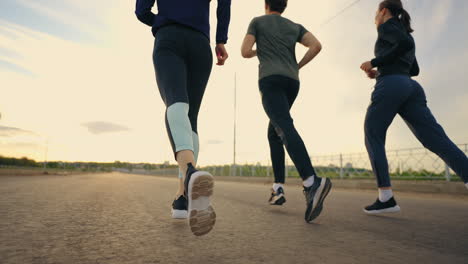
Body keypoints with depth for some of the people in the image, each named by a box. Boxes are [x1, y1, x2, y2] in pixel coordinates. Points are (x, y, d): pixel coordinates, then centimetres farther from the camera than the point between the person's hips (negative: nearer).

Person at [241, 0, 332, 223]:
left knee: (285, 130, -25)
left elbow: (245, 52, 7)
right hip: (292, 83, 5)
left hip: (271, 80, -5)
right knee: (273, 133, 14)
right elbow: (317, 45, 9)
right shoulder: (295, 26, 27)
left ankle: (312, 182, -47)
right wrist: (298, 67, 21)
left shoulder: (257, 21, 18)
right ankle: (278, 188, 5)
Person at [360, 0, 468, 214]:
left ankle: (386, 198, -9)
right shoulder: (405, 33, 33)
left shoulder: (387, 26, 9)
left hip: (390, 86, -7)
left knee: (373, 138, 0)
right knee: (437, 140, -5)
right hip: (411, 88, 7)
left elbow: (405, 44, -12)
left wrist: (374, 63, -5)